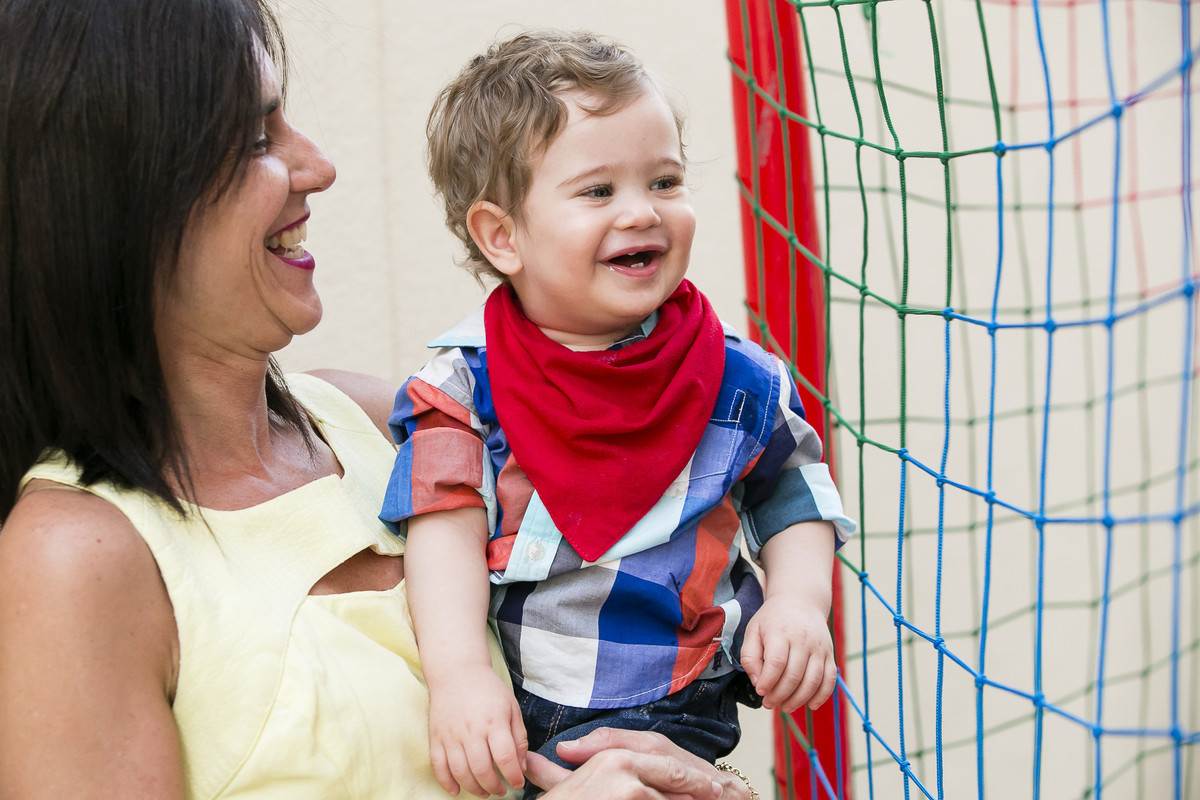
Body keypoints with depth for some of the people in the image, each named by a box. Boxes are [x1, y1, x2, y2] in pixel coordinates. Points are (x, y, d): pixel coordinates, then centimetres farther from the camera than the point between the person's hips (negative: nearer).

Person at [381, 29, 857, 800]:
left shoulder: (737, 381, -1)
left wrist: (798, 600, -6)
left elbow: (791, 497, 12)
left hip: (658, 706, -2)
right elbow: (447, 523, -11)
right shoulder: (465, 383, -5)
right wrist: (457, 672, -24)